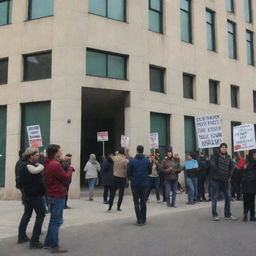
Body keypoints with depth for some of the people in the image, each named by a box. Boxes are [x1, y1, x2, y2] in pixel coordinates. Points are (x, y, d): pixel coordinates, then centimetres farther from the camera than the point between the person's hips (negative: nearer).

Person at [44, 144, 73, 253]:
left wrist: (67, 169, -1)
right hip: (58, 196, -10)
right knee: (57, 221, -2)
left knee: (53, 220, 20)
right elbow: (66, 177, -16)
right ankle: (54, 246, 4)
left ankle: (48, 242, 28)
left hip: (52, 195, 10)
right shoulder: (55, 164, -21)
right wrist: (70, 168, -1)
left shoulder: (48, 163, 11)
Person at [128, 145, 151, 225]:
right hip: (144, 184, 2)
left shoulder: (132, 161, -10)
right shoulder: (147, 161, -4)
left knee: (136, 202, 6)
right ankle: (143, 219, 21)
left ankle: (139, 220, 0)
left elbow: (129, 173, -5)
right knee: (143, 202, 15)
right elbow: (150, 171, 7)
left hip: (135, 184, -2)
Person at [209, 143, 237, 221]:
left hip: (225, 180, 6)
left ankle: (227, 215, 22)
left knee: (228, 197, 10)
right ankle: (214, 215, 12)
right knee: (215, 198, 1)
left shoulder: (228, 157, 12)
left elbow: (231, 167, 17)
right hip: (216, 180, -6)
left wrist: (229, 176, 5)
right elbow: (212, 165, -16)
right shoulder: (215, 156, -5)